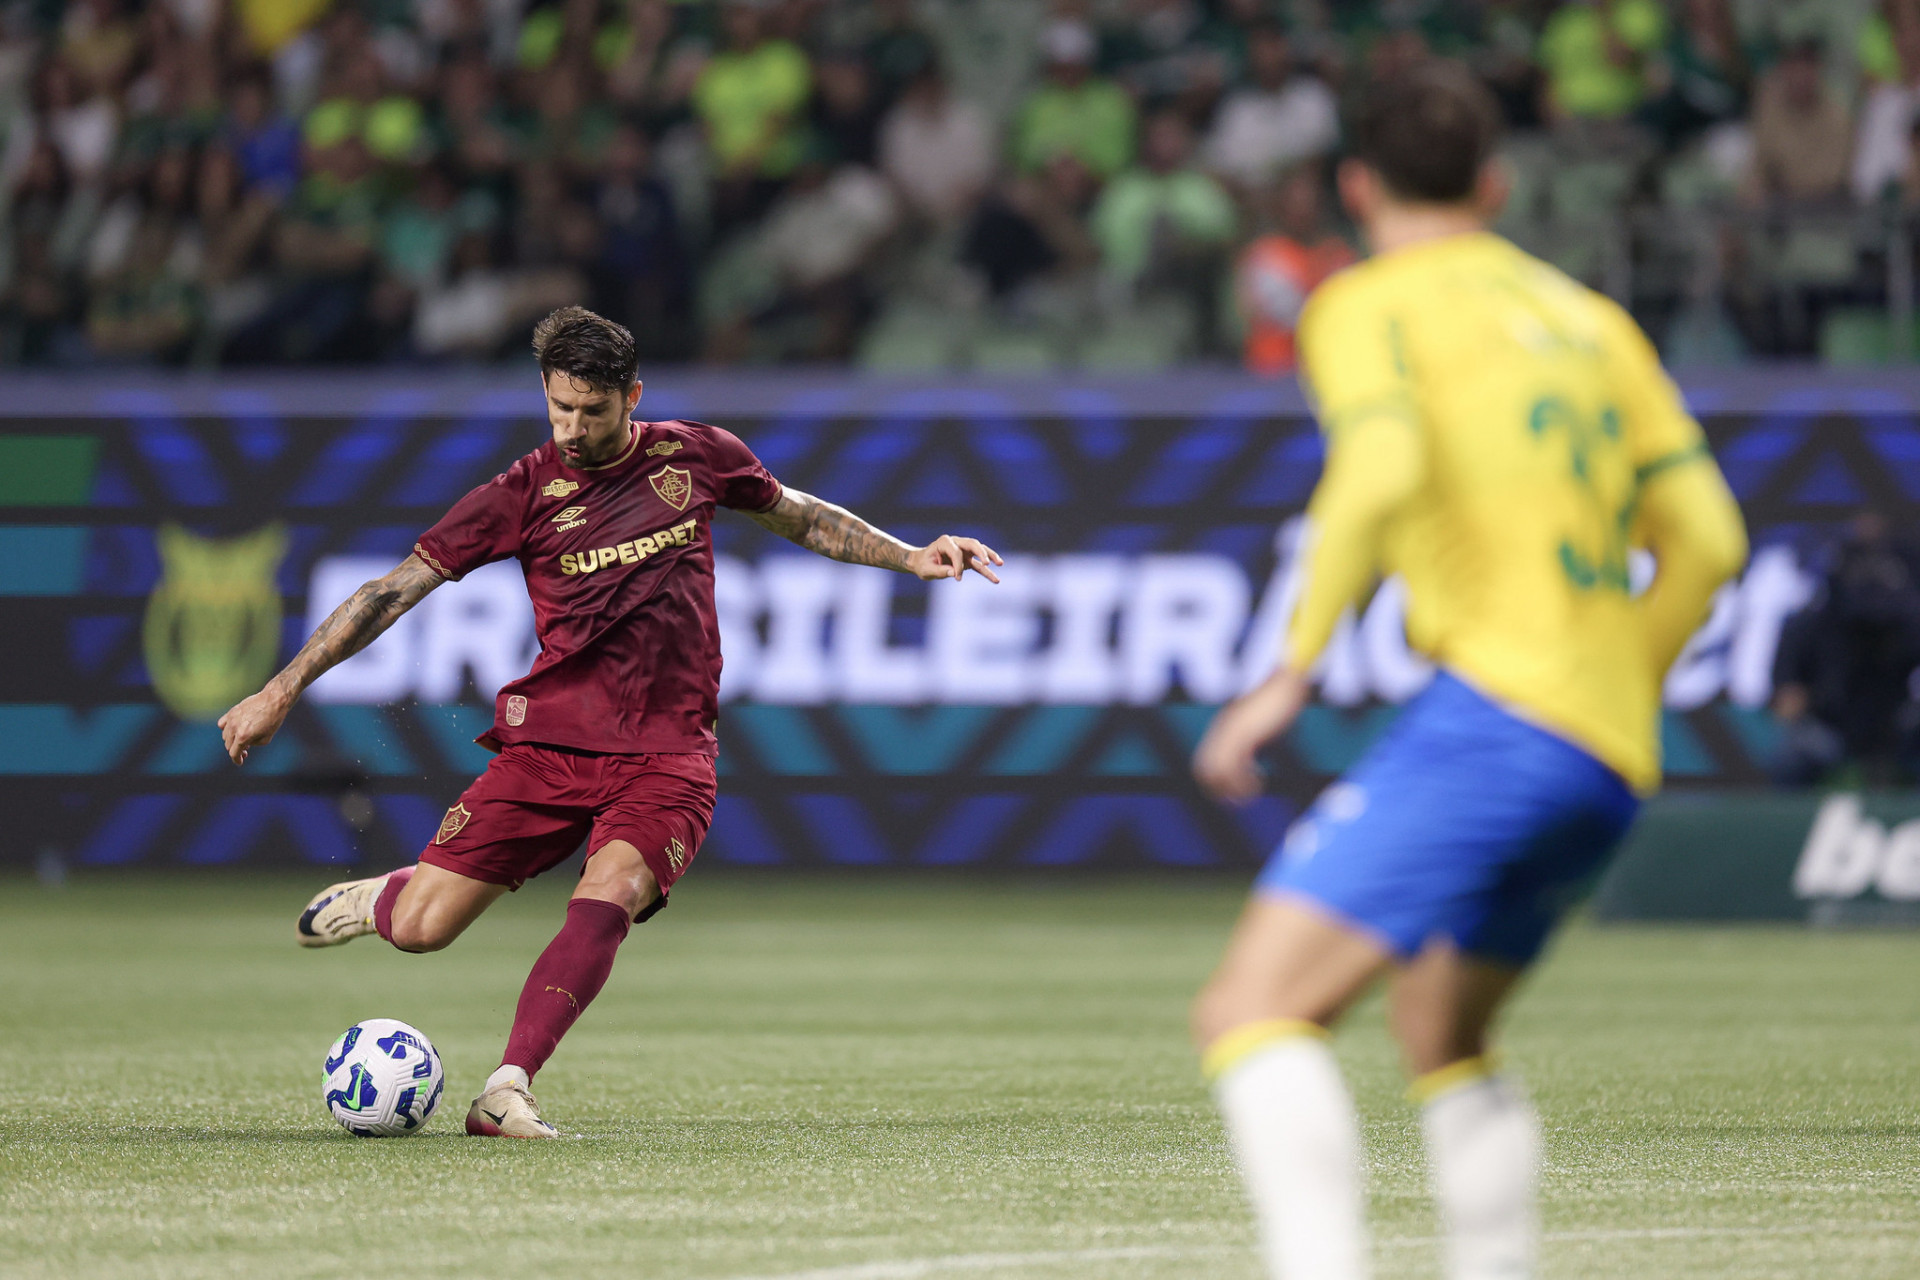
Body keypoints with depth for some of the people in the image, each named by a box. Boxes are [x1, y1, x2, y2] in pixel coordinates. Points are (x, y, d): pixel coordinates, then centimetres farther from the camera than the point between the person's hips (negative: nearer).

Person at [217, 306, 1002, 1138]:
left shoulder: (694, 457, 6)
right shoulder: (526, 492, -1)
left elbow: (800, 516, 25)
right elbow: (395, 591, -1)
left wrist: (911, 558, 16)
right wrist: (281, 692, -4)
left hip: (667, 756, 0)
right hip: (551, 743, 0)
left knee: (607, 898, -30)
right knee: (419, 930, -8)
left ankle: (507, 1091, -34)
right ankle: (382, 895, 29)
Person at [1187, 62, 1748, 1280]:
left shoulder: (1366, 305, 3)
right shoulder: (1590, 319, 22)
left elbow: (1381, 473, -17)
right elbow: (1706, 537, 19)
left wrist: (1291, 673, -14)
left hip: (1494, 710, -8)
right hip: (1612, 760, 8)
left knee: (1251, 1011, -15)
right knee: (1443, 1039, 27)